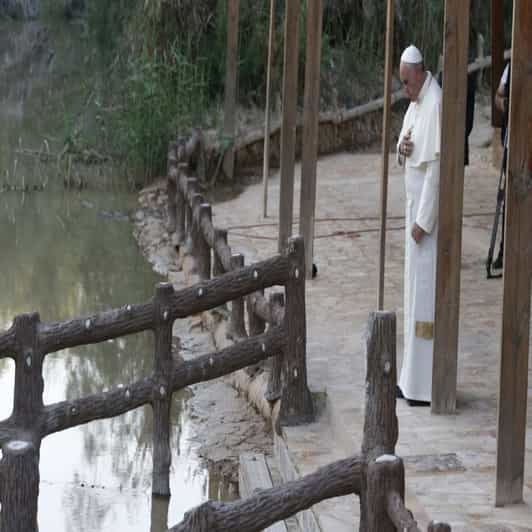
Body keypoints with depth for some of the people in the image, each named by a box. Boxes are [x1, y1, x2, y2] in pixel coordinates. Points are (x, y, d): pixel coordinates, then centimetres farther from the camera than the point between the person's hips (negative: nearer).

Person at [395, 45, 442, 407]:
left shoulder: (436, 105, -19)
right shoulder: (416, 103, 13)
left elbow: (436, 167, -22)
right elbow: (407, 154, 21)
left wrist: (423, 221, -21)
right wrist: (401, 148, -4)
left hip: (430, 209, -10)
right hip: (416, 205, 10)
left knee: (425, 291, -8)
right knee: (416, 287, 13)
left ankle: (425, 386, -5)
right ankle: (416, 377, 20)